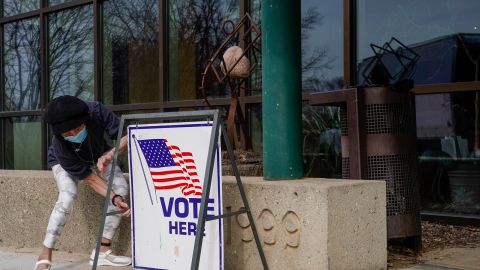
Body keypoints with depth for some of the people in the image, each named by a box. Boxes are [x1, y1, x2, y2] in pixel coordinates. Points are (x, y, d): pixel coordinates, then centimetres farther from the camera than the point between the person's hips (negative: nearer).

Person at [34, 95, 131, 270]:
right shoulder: (61, 148, -40)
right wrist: (113, 198, -47)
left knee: (121, 188, -18)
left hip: (98, 157, 4)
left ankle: (103, 250, -10)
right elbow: (90, 179, -34)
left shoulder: (97, 112, -40)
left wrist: (110, 154, -56)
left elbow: (128, 137, -37)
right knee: (68, 195, -31)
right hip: (64, 162, -3)